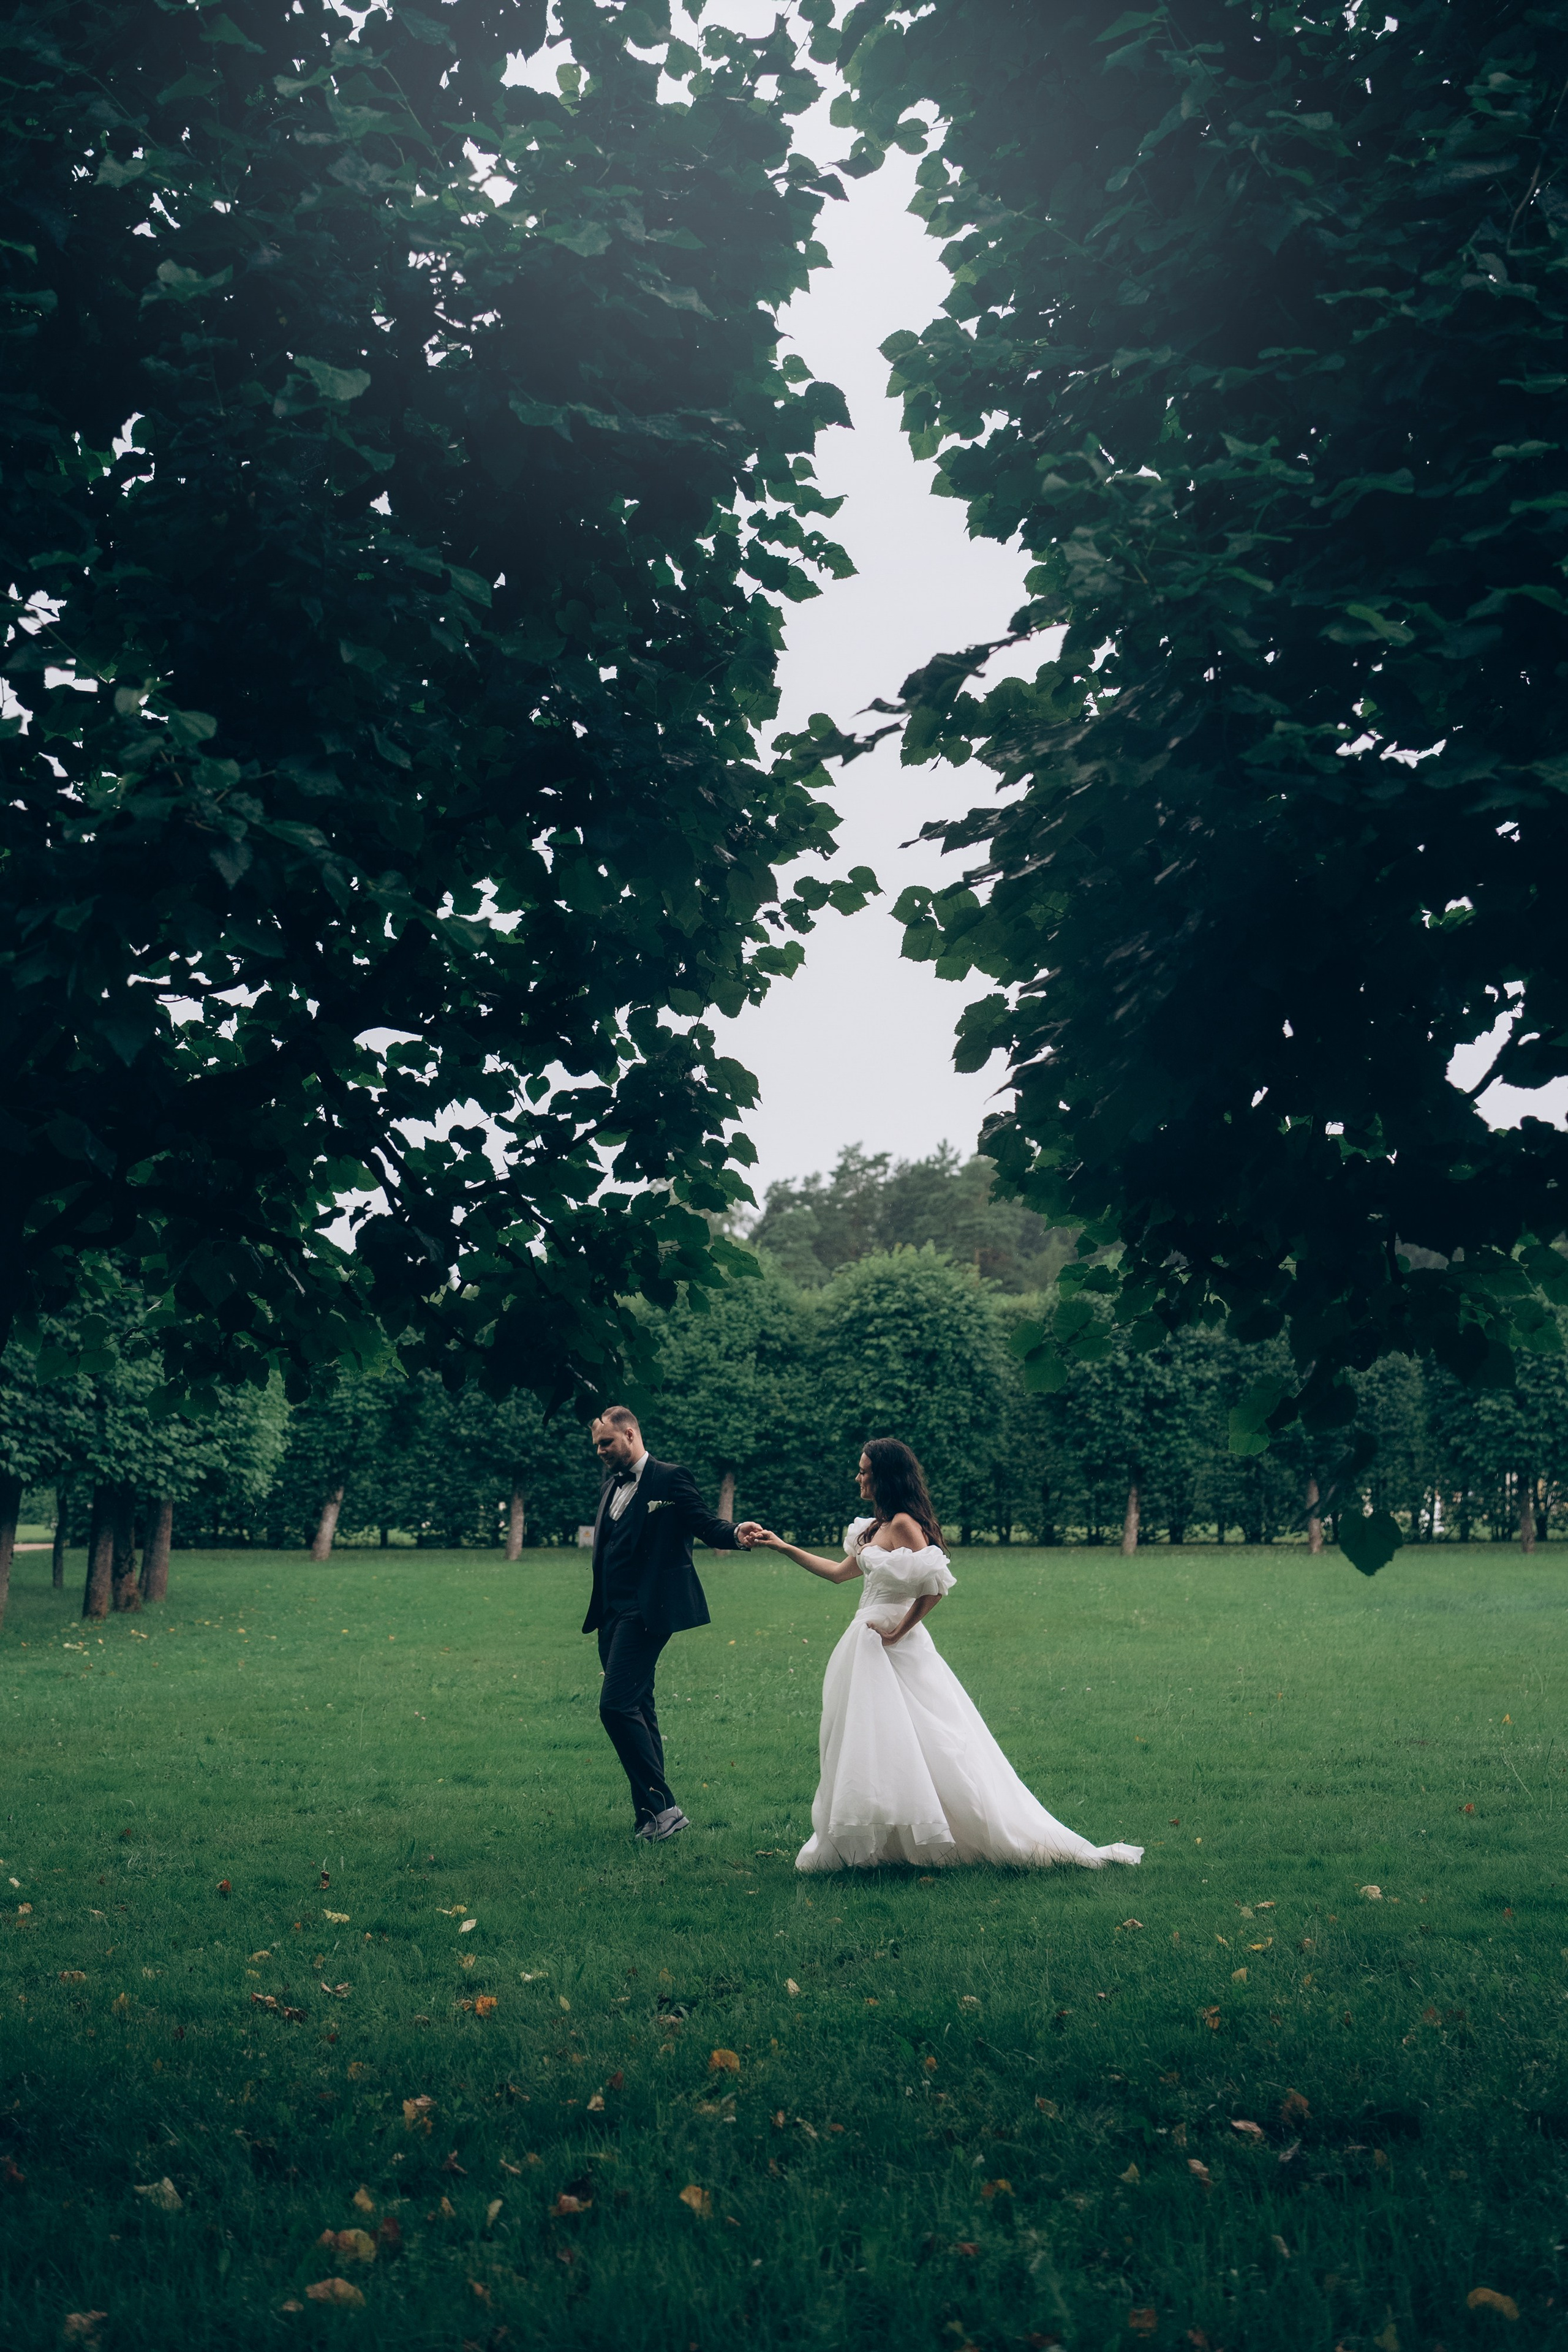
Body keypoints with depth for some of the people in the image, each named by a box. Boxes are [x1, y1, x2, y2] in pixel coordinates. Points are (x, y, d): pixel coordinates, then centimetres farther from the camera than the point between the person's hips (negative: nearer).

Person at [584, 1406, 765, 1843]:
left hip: (645, 1611, -8)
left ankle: (661, 1809, -11)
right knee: (638, 1711, 11)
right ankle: (651, 1816, 16)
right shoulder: (612, 1485, 18)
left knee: (617, 1705, -17)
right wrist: (599, 1614, 13)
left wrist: (736, 1535, -34)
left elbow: (706, 1524, -12)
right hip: (614, 1613, 9)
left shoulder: (669, 1479, -5)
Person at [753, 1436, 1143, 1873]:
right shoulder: (879, 1525, 13)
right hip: (868, 1647, 10)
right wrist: (783, 1547, 24)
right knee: (866, 1744, 11)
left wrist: (898, 1631, -16)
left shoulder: (903, 1523, -15)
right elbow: (839, 1572, 24)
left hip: (893, 1650, -10)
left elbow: (935, 1586, -23)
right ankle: (862, 1843, 16)